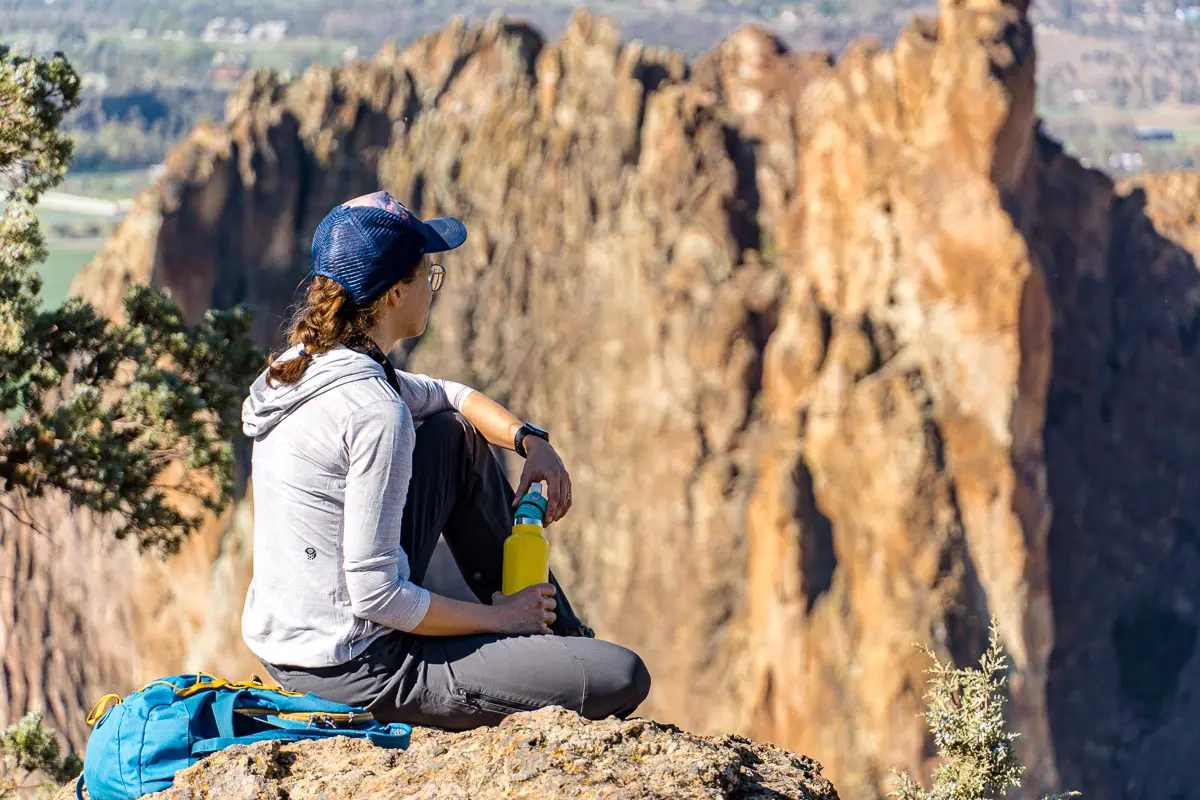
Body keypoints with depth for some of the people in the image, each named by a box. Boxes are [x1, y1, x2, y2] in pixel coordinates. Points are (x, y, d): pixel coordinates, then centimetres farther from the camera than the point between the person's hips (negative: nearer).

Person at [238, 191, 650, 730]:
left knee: (457, 436, 22)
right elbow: (375, 595, -24)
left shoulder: (303, 364, 5)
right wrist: (499, 618, -10)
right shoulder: (374, 412, -23)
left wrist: (530, 440, 7)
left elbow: (449, 397, 23)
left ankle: (559, 633, 27)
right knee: (623, 680, -14)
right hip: (352, 674, -10)